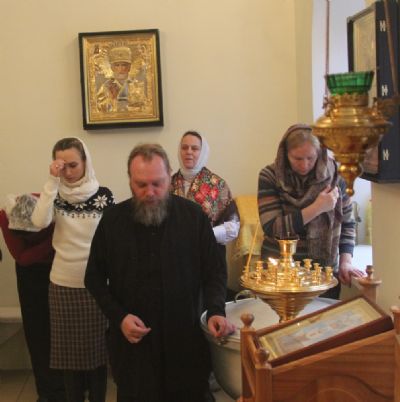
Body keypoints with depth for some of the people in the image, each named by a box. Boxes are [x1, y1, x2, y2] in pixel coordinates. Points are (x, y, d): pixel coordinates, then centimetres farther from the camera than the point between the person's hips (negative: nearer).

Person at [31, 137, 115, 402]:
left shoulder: (103, 195, -5)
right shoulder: (56, 194, 0)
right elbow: (40, 222, -19)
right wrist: (52, 181, -21)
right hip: (63, 283, 2)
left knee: (97, 345, 9)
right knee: (68, 347, 11)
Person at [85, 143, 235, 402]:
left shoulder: (193, 216, -5)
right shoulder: (112, 221, -4)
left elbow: (215, 271, 0)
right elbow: (95, 277, 4)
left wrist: (216, 311, -17)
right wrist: (119, 317, -9)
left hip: (186, 337, 0)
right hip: (132, 341, 0)